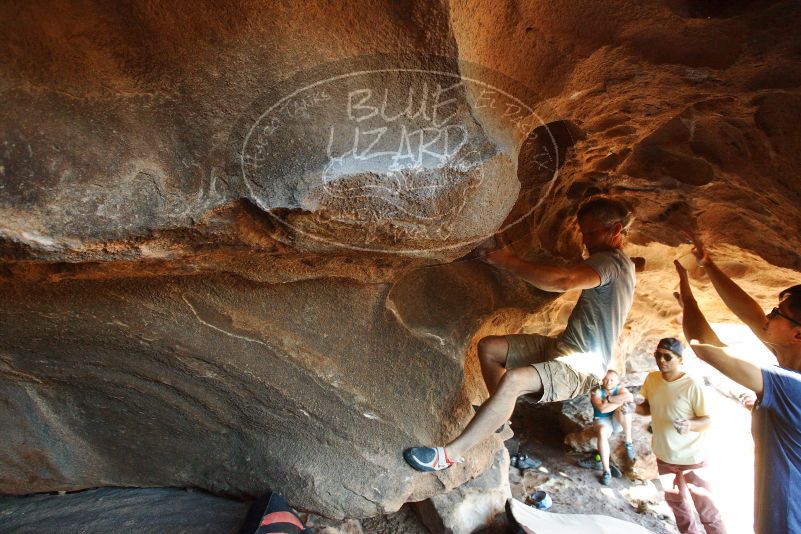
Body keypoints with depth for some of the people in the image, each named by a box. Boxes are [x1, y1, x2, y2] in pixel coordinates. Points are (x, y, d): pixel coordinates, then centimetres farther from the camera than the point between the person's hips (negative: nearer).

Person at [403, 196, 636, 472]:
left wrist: (509, 262, -27)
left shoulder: (610, 261, -16)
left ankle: (449, 454, -28)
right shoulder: (618, 263, 17)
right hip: (562, 347, 10)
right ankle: (501, 417, 15)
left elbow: (564, 281, -35)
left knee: (513, 381, -35)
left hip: (580, 367, -10)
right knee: (488, 347, 1)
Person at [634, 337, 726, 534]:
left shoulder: (693, 385, -22)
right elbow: (648, 408, 5)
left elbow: (707, 421, -16)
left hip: (691, 457, -5)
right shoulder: (651, 378, -7)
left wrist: (690, 425, -37)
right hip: (664, 455, 6)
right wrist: (634, 406, -16)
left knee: (706, 508, 7)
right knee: (676, 501, 25)